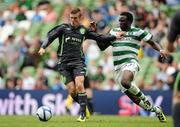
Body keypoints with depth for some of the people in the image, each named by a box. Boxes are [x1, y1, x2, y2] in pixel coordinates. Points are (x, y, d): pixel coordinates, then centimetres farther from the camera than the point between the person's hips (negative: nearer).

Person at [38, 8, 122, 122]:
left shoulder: (84, 31, 10)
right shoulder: (63, 28, 4)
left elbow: (99, 38, 16)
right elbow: (50, 36, -2)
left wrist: (114, 37, 9)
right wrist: (43, 47, -18)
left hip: (78, 62, 0)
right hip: (64, 63, 0)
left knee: (79, 85, -22)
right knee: (72, 91, -8)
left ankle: (83, 114, -16)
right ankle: (85, 108, 18)